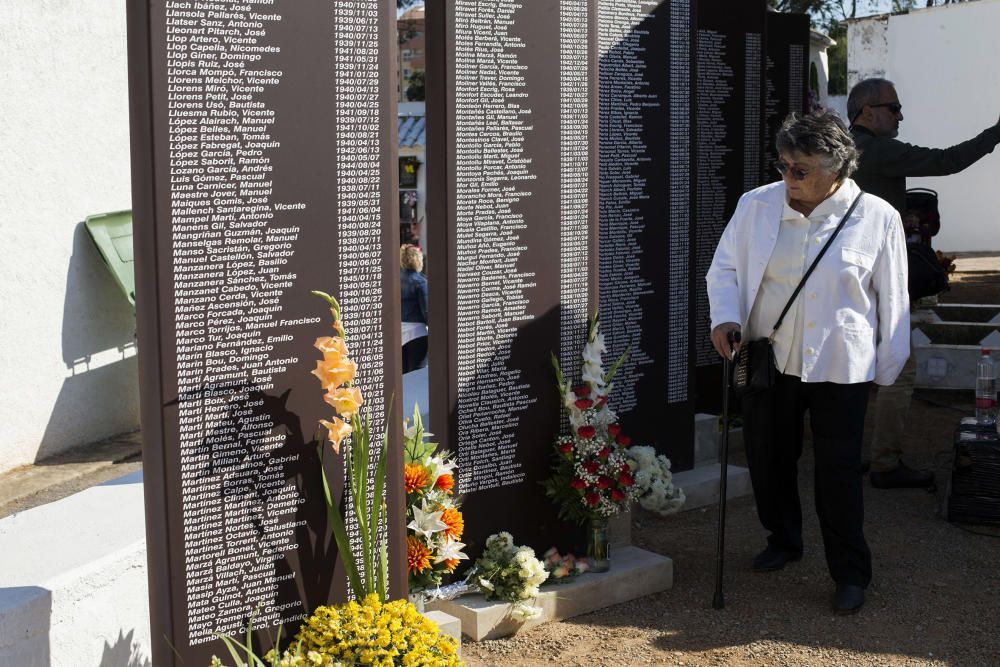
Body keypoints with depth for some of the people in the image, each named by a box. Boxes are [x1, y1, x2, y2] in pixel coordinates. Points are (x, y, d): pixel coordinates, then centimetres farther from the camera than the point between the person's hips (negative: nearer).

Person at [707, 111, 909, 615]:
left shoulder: (877, 219, -7)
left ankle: (850, 573, 15)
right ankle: (783, 540, 39)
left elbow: (892, 299, 0)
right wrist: (725, 317, -11)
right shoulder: (755, 205, -1)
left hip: (839, 366, -3)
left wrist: (887, 369, 3)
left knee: (839, 471, 0)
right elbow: (725, 266, 7)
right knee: (767, 457, 15)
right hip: (768, 360, 3)